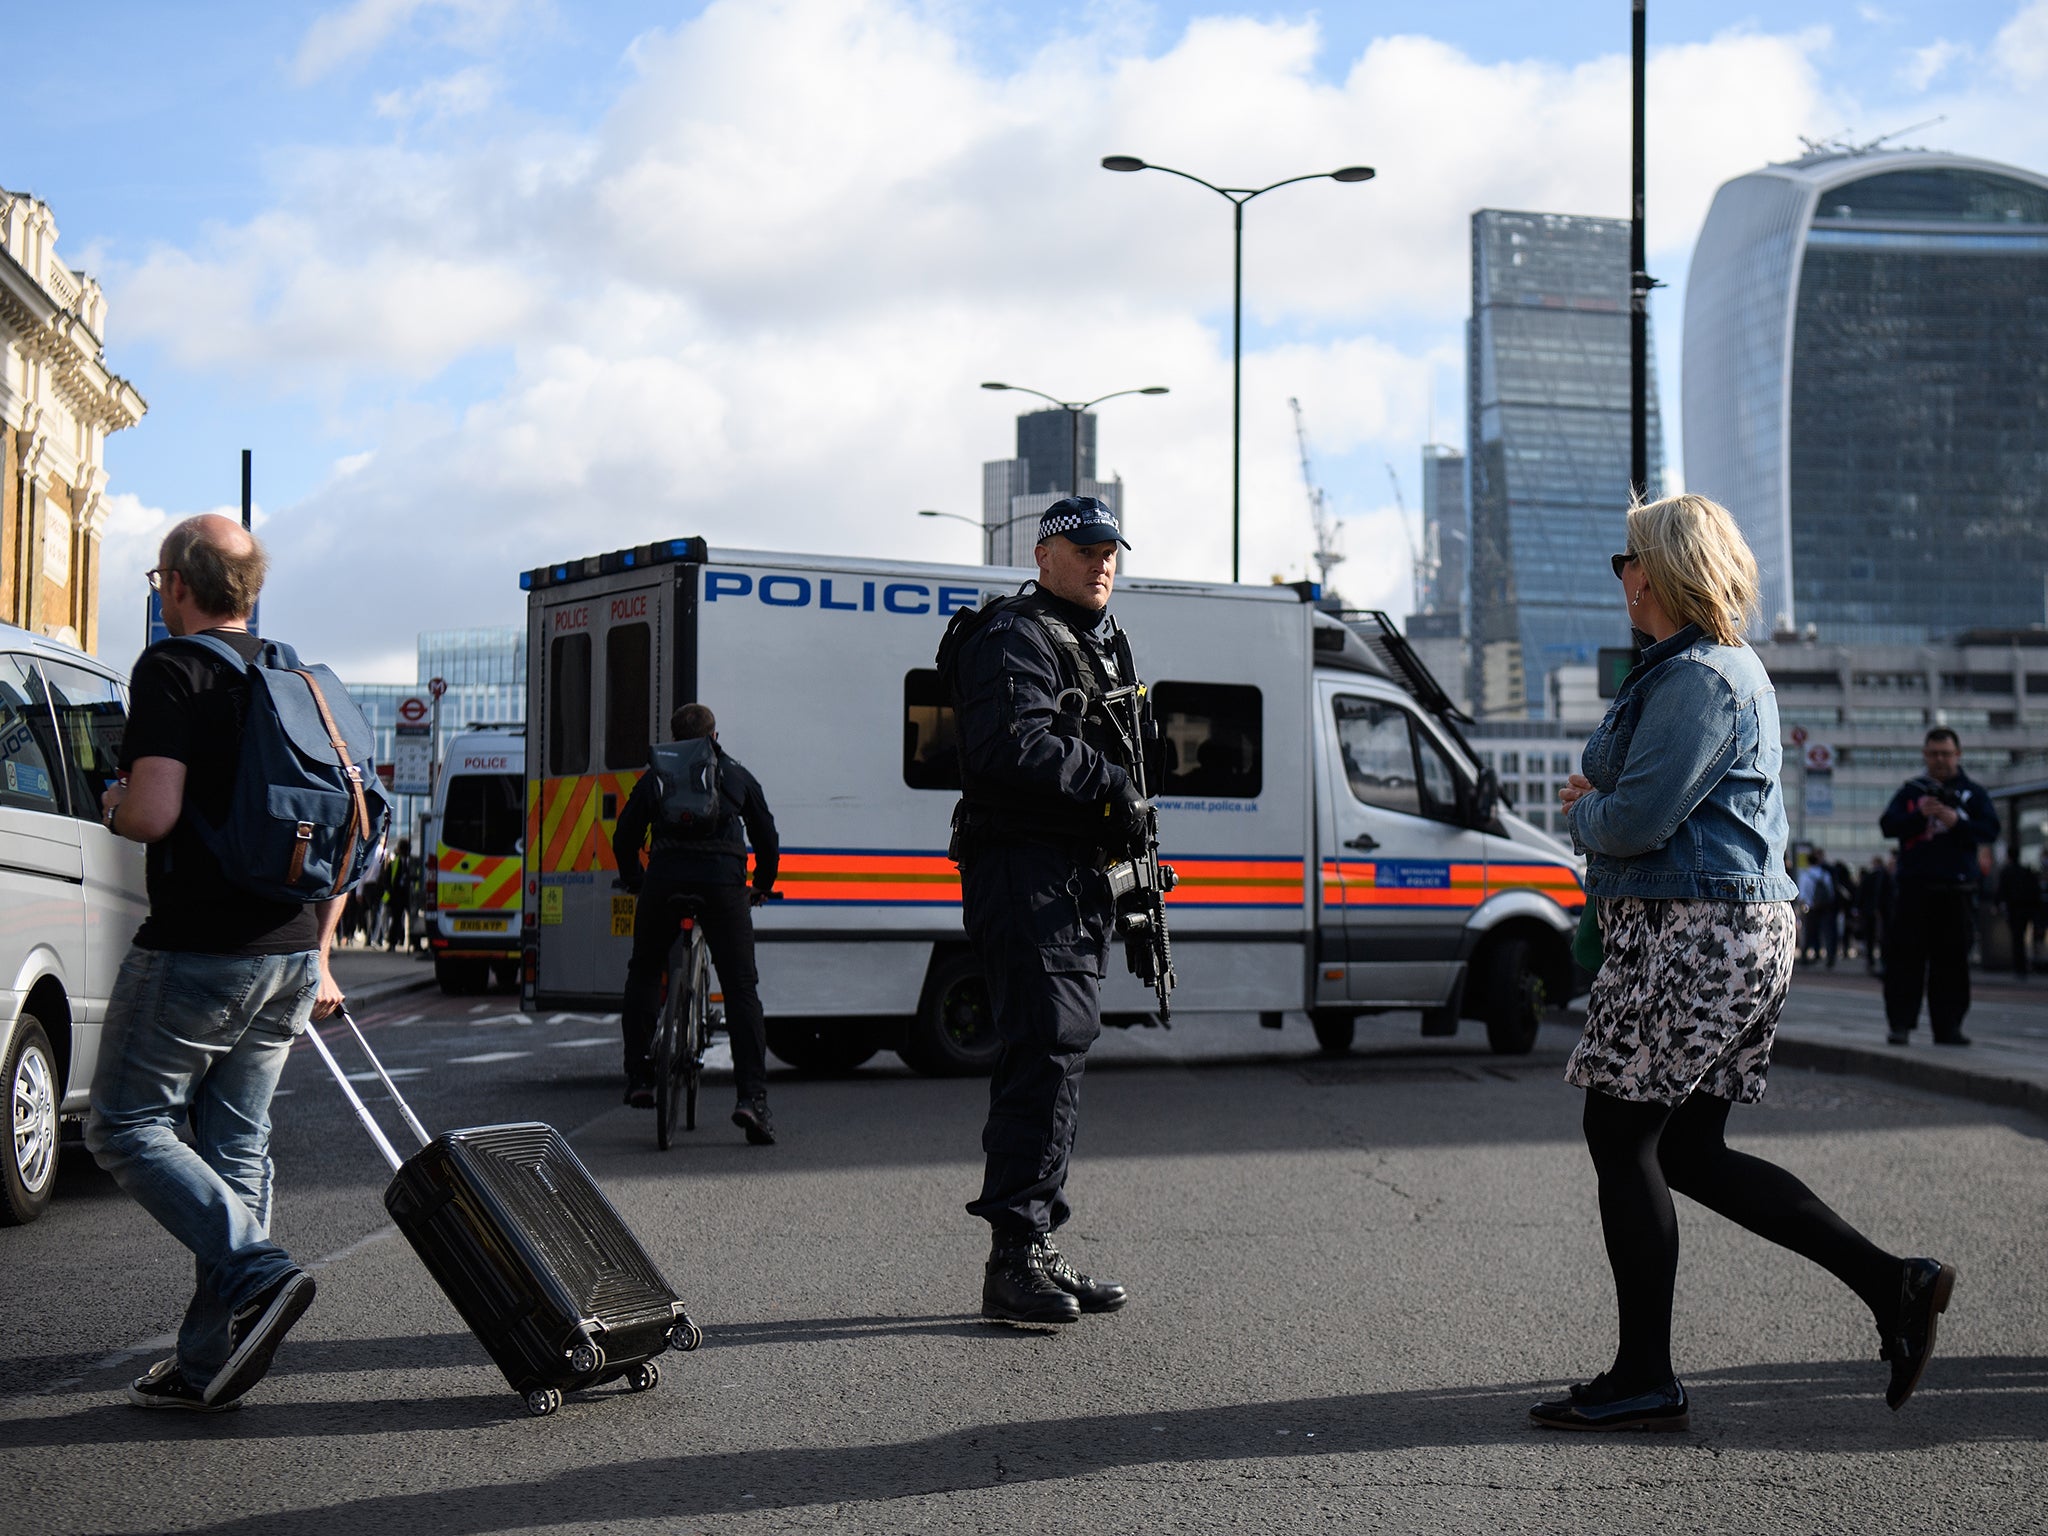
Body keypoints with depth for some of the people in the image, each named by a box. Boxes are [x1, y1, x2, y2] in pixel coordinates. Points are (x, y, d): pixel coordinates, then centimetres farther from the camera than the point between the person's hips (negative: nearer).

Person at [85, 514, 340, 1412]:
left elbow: (155, 811, -21)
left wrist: (112, 808, 3)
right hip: (289, 951, 7)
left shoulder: (173, 669, -9)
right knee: (236, 1143, 11)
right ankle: (209, 1362, 12)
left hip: (196, 950, -7)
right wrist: (317, 956, 21)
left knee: (128, 1127, 4)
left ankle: (255, 1273, -15)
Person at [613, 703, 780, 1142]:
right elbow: (767, 838, 26)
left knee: (643, 974, 21)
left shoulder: (655, 777, 22)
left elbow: (625, 839, 21)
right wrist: (762, 887, 42)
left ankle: (638, 1077, 15)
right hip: (723, 880, 0)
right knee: (741, 988, 0)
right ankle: (752, 1096, -12)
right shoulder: (738, 776, 23)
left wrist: (636, 884, 37)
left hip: (666, 876, 1)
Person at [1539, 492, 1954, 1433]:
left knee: (1621, 1137, -3)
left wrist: (1583, 811, -1)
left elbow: (1638, 820, -22)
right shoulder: (1731, 669, 20)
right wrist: (1601, 801, 11)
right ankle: (1892, 1284, 10)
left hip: (1692, 934, -11)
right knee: (1689, 1152, 12)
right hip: (1741, 930, 11)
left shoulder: (1696, 680, -15)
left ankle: (1644, 1382, 2)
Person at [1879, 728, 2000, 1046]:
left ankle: (1947, 1026, 6)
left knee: (1951, 960, 1)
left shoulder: (1973, 793, 11)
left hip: (1956, 891, 0)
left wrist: (1957, 822, -15)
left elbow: (1990, 830, 1)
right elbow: (1888, 825, 1)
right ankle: (1900, 1023, -2)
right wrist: (1919, 815, -15)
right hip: (1915, 888, 0)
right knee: (1905, 957, -5)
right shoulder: (1911, 790, 12)